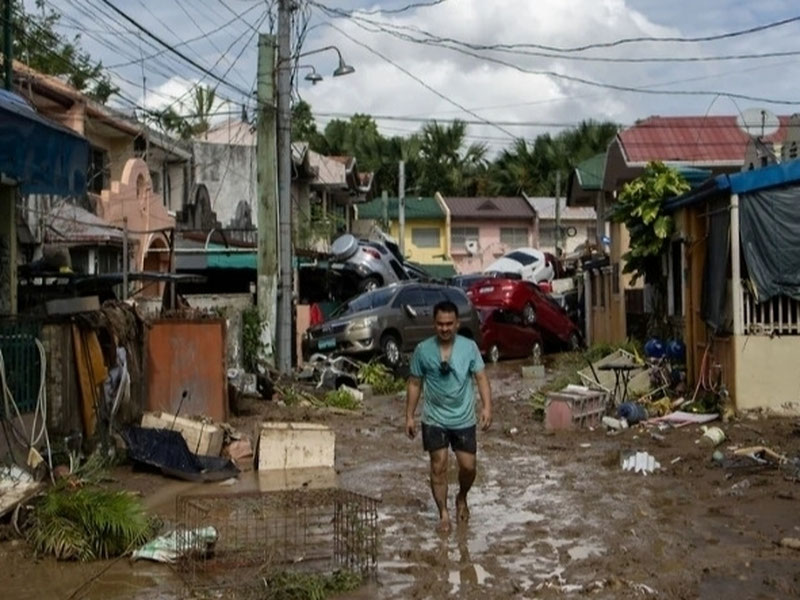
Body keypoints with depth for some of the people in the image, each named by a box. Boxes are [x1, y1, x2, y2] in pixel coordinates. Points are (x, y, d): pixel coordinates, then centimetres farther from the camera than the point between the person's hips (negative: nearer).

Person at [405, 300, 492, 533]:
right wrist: (409, 416, 0)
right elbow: (415, 384, 1)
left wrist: (487, 406, -20)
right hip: (434, 420, 0)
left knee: (468, 466, 3)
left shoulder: (469, 347, -7)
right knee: (438, 466, 1)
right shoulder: (423, 350, -7)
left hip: (464, 419, 0)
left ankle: (462, 498, 33)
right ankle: (443, 514, 15)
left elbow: (481, 378, -6)